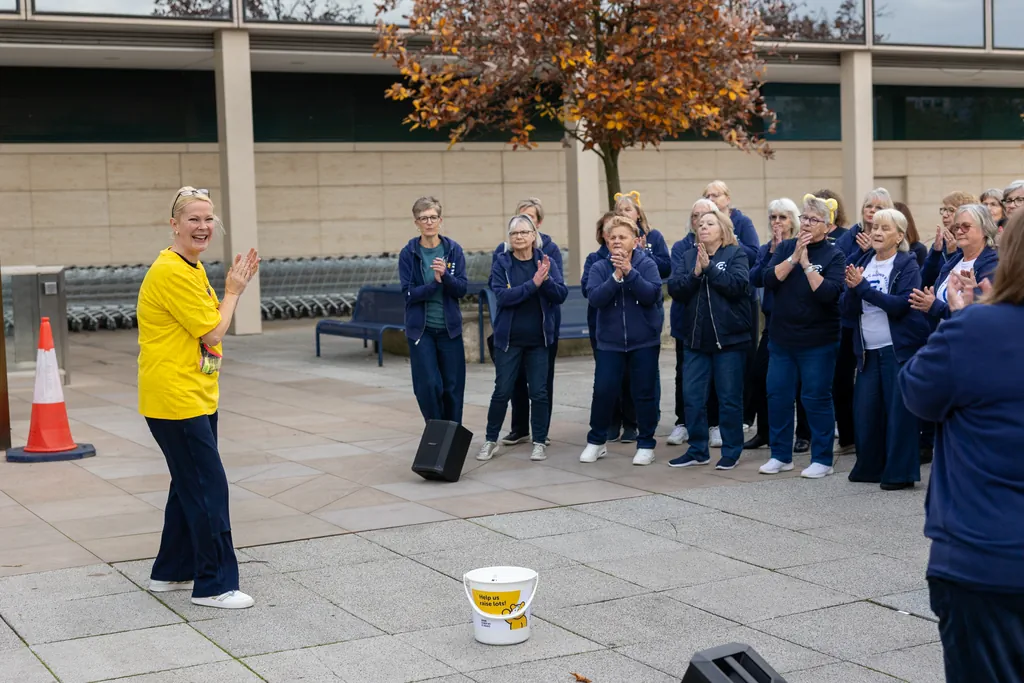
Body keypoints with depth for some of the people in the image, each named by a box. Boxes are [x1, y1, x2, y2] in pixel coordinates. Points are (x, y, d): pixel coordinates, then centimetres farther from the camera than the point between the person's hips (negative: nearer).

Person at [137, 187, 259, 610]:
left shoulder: (193, 269, 12)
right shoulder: (170, 272, -19)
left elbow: (209, 326, 15)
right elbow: (213, 332, -17)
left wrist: (235, 288, 5)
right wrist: (233, 291, -4)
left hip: (198, 396, 10)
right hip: (175, 399, -10)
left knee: (190, 484, 17)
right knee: (210, 488, -7)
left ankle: (171, 572, 29)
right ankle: (215, 585, 1)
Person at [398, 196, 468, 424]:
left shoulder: (454, 250, 1)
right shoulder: (408, 254, -3)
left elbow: (462, 289, -5)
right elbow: (409, 293, -11)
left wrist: (445, 275, -23)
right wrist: (435, 282, -22)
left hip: (449, 328, 2)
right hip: (421, 329, -2)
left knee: (453, 387, 5)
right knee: (428, 386, -7)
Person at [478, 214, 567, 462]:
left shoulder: (546, 261, 1)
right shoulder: (501, 263, -4)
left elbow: (561, 295, -7)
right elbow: (502, 296, -18)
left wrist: (547, 279, -25)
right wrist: (533, 284, -26)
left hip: (538, 339, 1)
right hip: (508, 338, -1)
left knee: (539, 391, 3)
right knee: (502, 391, 3)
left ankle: (540, 442, 14)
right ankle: (490, 440, 18)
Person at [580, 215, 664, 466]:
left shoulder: (647, 264, -4)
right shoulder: (599, 267, 0)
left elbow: (652, 295, -16)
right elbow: (594, 298, -13)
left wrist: (630, 272, -25)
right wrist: (616, 276, -23)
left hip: (644, 341, -1)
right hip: (609, 341, 1)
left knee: (644, 393, 3)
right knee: (603, 391, -1)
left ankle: (646, 444, 16)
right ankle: (596, 442, 16)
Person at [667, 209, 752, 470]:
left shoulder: (736, 254, -1)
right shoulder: (688, 257, 9)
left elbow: (738, 284, -17)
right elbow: (674, 289, -2)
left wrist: (709, 267, -16)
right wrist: (695, 273, -16)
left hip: (729, 338, -4)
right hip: (696, 338, 4)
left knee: (730, 398, 3)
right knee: (692, 396, 6)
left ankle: (731, 451, 14)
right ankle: (698, 450, 17)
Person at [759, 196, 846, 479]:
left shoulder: (834, 255, -5)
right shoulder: (785, 248, 6)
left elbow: (829, 292, -19)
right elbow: (769, 280, -7)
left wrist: (806, 263, -19)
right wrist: (794, 257, -16)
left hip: (818, 341, -4)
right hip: (782, 336, 4)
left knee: (816, 398, 1)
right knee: (778, 395, 8)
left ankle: (822, 460, 10)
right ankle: (780, 456, 20)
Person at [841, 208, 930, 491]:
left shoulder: (907, 265, -4)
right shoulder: (863, 263, 10)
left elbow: (900, 305, -18)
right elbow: (848, 308, 5)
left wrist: (863, 287, -21)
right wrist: (852, 288, -15)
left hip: (900, 348, -5)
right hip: (868, 349, 5)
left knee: (898, 411, -3)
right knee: (865, 410, 5)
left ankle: (900, 472, 5)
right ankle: (869, 467, 20)